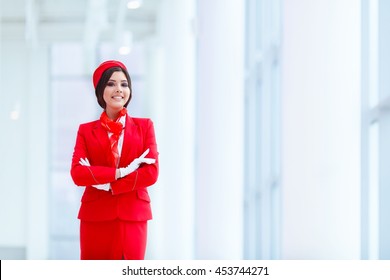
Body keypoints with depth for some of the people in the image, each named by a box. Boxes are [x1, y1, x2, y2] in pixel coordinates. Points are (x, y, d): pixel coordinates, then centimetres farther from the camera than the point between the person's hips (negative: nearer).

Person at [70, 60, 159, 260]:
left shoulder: (144, 126, 9)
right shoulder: (86, 130, 9)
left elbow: (151, 173, -2)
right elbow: (77, 173, -5)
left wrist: (105, 183, -8)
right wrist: (121, 172, -14)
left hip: (132, 217, 0)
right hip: (96, 217, 0)